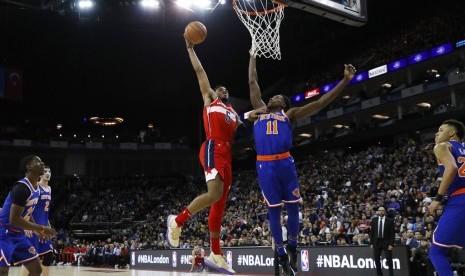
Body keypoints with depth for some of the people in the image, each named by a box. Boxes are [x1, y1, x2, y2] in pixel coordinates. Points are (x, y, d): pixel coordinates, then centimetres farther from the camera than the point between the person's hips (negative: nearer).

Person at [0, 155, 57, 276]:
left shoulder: (36, 188, 8)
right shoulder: (22, 187, -23)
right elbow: (14, 220, -28)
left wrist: (37, 230, 11)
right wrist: (41, 228, -22)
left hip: (18, 234, 10)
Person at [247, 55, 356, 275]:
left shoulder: (289, 115, 16)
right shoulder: (260, 110, 20)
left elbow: (321, 102, 9)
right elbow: (252, 82, 27)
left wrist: (345, 81, 4)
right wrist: (253, 55, 33)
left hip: (285, 163, 0)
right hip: (265, 166, 1)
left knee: (292, 207, 5)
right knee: (273, 210, 5)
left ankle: (292, 247, 27)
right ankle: (282, 256, 16)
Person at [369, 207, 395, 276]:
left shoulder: (390, 220, -4)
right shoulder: (374, 220, 4)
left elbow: (393, 233, -4)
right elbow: (371, 232, 7)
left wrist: (391, 244, -11)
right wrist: (371, 243, 2)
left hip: (386, 242, -3)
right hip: (376, 242, 3)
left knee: (389, 260, 0)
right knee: (376, 259, 7)